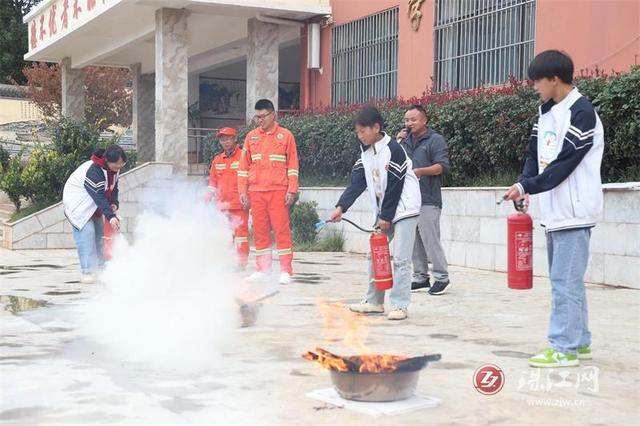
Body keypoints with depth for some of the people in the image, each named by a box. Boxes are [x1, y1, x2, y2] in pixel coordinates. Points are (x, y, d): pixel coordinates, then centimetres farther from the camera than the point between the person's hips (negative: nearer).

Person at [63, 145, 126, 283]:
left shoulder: (114, 169, -6)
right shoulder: (94, 171, -34)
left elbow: (113, 188, 5)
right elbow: (99, 197, -36)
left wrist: (114, 203, -15)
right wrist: (110, 216, -40)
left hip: (94, 207, 9)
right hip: (77, 203, -9)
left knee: (99, 233, 11)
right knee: (86, 233, -18)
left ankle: (100, 269, 20)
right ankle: (87, 272, -18)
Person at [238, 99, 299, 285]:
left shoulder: (285, 135, 3)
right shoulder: (251, 137, 12)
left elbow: (292, 165, 1)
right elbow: (244, 166, 13)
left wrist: (291, 190, -6)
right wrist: (242, 191, 6)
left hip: (278, 191, -3)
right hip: (256, 191, 4)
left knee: (281, 229, -5)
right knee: (259, 230, 6)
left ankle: (286, 271, -2)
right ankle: (262, 269, 14)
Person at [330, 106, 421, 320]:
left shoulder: (393, 150, -17)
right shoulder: (366, 153, 6)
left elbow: (395, 187, -18)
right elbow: (357, 183, 1)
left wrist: (386, 216, -14)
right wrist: (341, 207, -12)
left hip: (404, 209, -8)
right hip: (383, 212, 8)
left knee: (400, 258, -9)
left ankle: (400, 305, -4)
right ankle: (374, 301, 18)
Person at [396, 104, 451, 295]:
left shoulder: (435, 140, -2)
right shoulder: (406, 140, 17)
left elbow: (442, 166, -10)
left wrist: (421, 171, -24)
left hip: (428, 200, -6)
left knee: (430, 239, -10)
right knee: (414, 240, 8)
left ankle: (441, 277, -2)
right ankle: (421, 277, 16)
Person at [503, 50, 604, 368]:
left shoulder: (581, 113, -13)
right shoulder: (547, 112, 14)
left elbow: (564, 164, -19)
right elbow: (534, 155, 14)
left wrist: (526, 187, -16)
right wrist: (524, 186, -3)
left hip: (574, 211, -9)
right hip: (554, 210, 9)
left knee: (566, 281, -8)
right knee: (565, 279, 13)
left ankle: (564, 348, -3)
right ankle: (579, 342, 22)